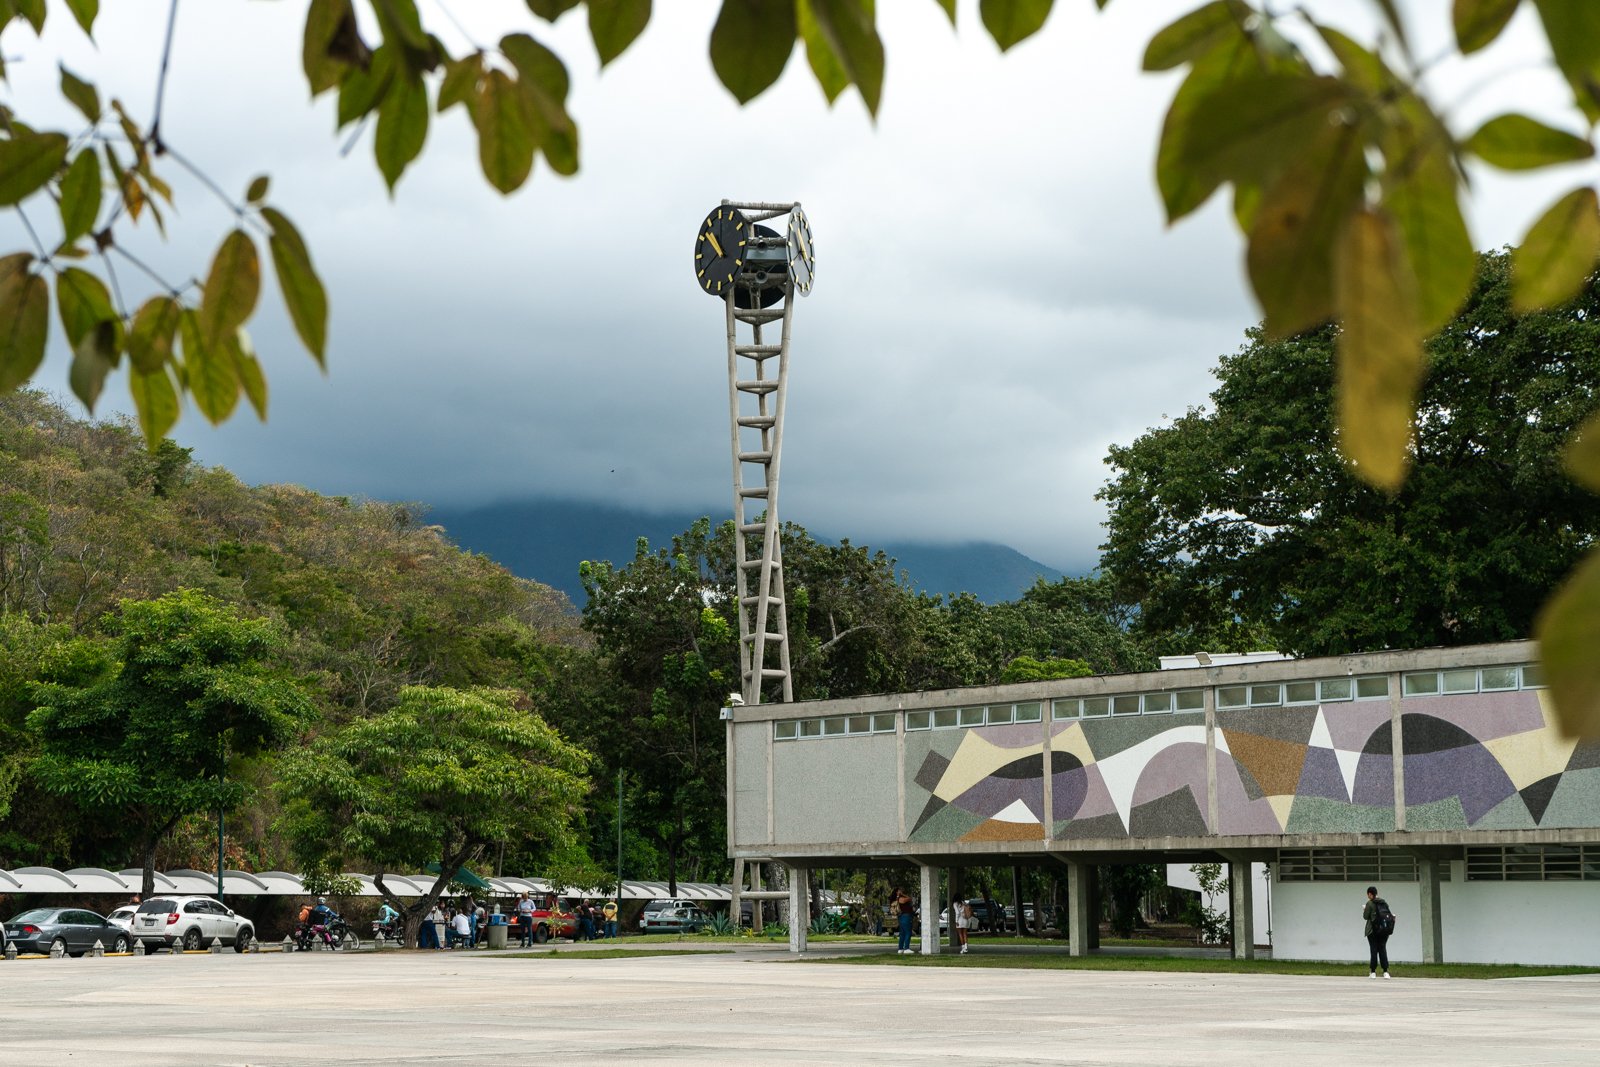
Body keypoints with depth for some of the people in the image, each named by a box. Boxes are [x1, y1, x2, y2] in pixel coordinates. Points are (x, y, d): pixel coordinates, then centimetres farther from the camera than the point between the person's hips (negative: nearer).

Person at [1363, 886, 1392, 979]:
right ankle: (1385, 972, -3)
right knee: (1383, 949, 6)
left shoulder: (1370, 903, -10)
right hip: (1385, 930, 4)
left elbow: (1365, 916, -6)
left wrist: (1364, 909, 13)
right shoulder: (1384, 902, 6)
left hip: (1373, 930, -4)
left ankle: (1373, 972, 3)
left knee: (1373, 950, 2)